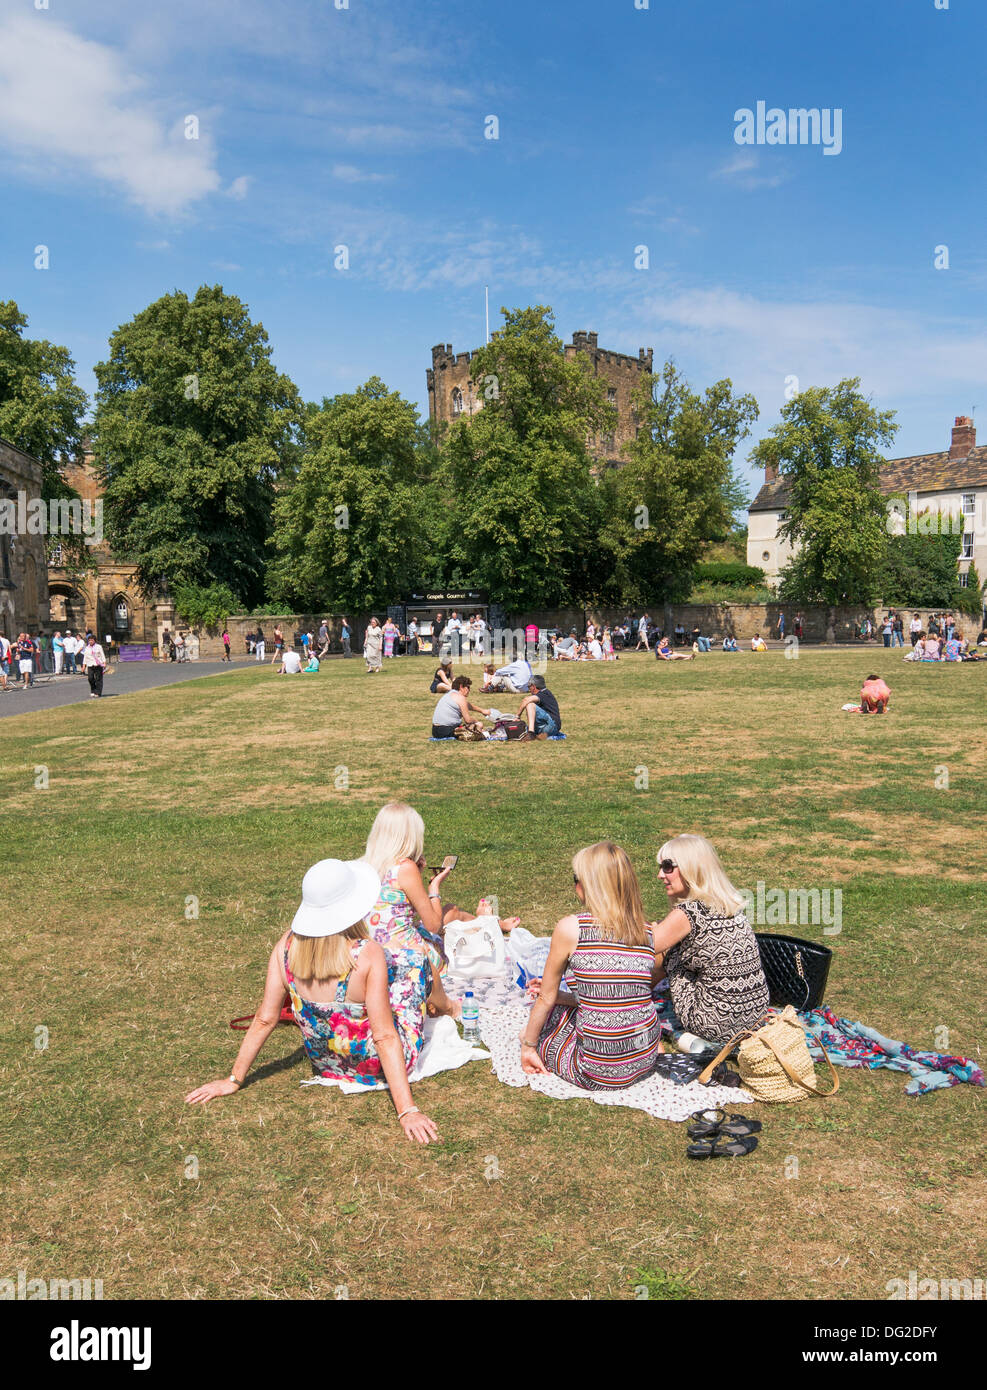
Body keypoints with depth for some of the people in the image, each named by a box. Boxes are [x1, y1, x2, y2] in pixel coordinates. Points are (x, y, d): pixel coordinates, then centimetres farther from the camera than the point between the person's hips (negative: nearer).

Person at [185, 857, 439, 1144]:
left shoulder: (288, 945, -16)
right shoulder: (367, 954, -29)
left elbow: (265, 1019, -10)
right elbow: (385, 1037, -28)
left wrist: (234, 1079, 1)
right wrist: (407, 1111, -25)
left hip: (326, 1065, 5)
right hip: (377, 1069, -4)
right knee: (412, 958, 14)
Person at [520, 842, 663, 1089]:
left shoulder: (570, 927, -12)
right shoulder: (648, 933, 2)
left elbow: (546, 999, -1)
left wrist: (528, 1045, 16)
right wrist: (556, 995, 23)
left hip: (599, 1074, -6)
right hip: (646, 1061, 6)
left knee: (533, 1031, 24)